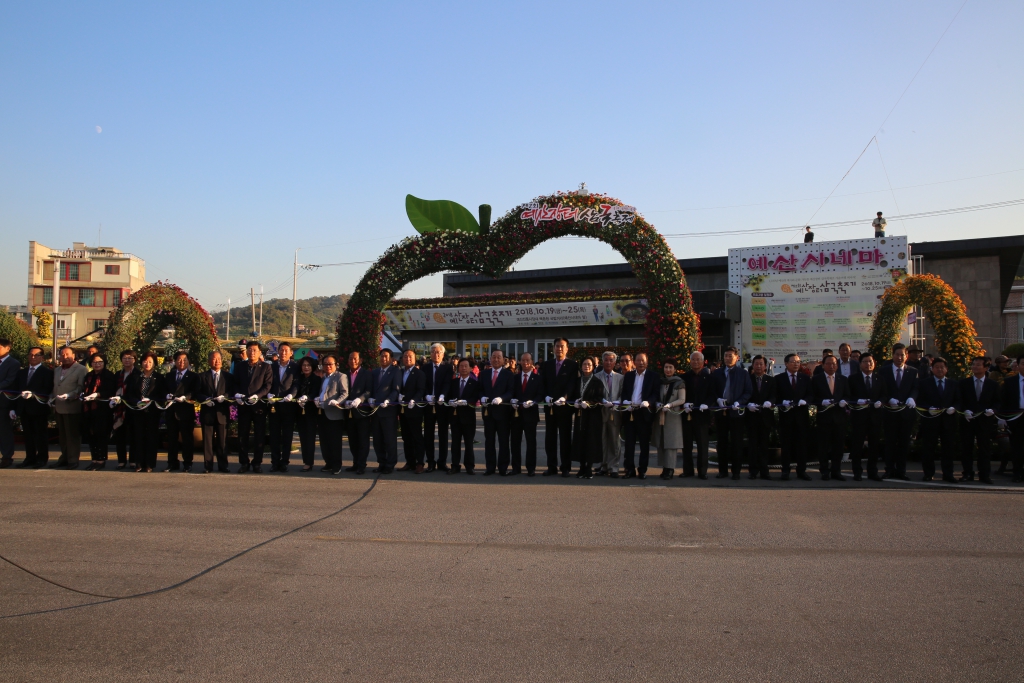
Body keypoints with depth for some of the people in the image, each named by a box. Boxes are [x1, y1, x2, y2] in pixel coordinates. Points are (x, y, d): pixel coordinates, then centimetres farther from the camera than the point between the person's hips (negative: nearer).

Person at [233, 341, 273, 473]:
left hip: (259, 405, -2)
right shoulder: (239, 367, 13)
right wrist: (237, 394, -8)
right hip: (243, 405, 3)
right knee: (242, 435, 5)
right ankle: (243, 463, 13)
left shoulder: (266, 367, 3)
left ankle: (257, 463, 11)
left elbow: (268, 385, -5)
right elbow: (235, 383, 11)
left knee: (259, 436, 2)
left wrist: (257, 395, -18)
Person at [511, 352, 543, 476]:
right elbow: (512, 393, 8)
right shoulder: (515, 378, 12)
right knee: (514, 441, 4)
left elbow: (540, 395, -4)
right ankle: (516, 467, 13)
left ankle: (531, 468, 8)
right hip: (516, 413, 3)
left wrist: (533, 402, -20)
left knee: (531, 441, 2)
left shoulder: (537, 378, 4)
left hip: (530, 413, -3)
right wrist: (512, 400, -13)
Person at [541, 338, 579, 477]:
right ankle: (552, 467, 12)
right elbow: (543, 383, 7)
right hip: (550, 406, 3)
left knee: (565, 437, 3)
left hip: (565, 406, -3)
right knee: (550, 437, 5)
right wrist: (546, 396, -10)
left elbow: (573, 384, -10)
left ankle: (566, 468, 9)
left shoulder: (572, 365, 0)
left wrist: (564, 397, -24)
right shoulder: (546, 364, 11)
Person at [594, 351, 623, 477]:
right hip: (601, 412, -1)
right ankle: (603, 467, 12)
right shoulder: (596, 377, 7)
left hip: (615, 413, 1)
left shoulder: (620, 378, 12)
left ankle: (613, 468, 4)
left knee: (615, 441, 0)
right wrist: (604, 402, -16)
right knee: (602, 441, 3)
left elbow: (622, 395, 6)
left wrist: (616, 403, -12)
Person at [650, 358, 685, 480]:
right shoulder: (660, 382, 12)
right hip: (660, 416, 5)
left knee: (671, 442, -7)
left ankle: (670, 469, -6)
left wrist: (669, 405, -17)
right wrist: (657, 404, -3)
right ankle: (665, 468, 10)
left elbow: (682, 399, -4)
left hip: (673, 416, -5)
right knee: (661, 442, 4)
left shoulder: (679, 382, -1)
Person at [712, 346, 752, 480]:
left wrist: (738, 402, -15)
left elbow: (748, 393, 0)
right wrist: (718, 400, -10)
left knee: (736, 443, 1)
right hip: (721, 411, 2)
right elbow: (712, 391, 9)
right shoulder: (716, 373, 8)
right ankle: (722, 470, 14)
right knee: (722, 442, 7)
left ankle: (736, 471, 9)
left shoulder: (743, 374, 3)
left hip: (736, 412, -2)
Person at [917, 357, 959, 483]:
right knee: (928, 448, 0)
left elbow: (958, 401, 12)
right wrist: (929, 408, -14)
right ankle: (928, 474, 8)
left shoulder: (953, 384, 15)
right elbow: (920, 401, 2)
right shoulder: (924, 383, 7)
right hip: (930, 420, -2)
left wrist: (953, 408, -8)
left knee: (948, 448, 2)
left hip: (948, 420, 2)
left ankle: (948, 475, 8)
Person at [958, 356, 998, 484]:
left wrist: (992, 410, -12)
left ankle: (985, 475, 7)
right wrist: (965, 411, -12)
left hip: (985, 420, 0)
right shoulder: (964, 383, 7)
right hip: (968, 420, 1)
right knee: (966, 448, 2)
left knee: (985, 449, 1)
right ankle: (967, 474, 10)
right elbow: (959, 401, 4)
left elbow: (997, 402, 7)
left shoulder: (992, 385, 8)